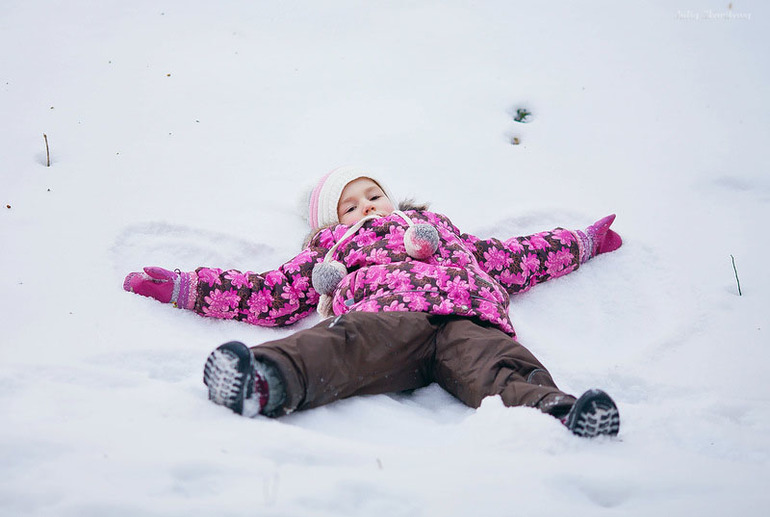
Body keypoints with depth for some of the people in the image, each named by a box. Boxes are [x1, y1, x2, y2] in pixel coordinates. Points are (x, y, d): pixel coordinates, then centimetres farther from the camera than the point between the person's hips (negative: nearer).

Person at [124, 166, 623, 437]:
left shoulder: (438, 226, 46)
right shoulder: (331, 252, 39)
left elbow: (514, 258, 48)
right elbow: (273, 291, 30)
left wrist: (584, 241, 52)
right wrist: (186, 287, 24)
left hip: (466, 312, 2)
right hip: (384, 311, -2)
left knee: (495, 364, -33)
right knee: (344, 346, -36)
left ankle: (553, 409, -63)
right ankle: (267, 382, -66)